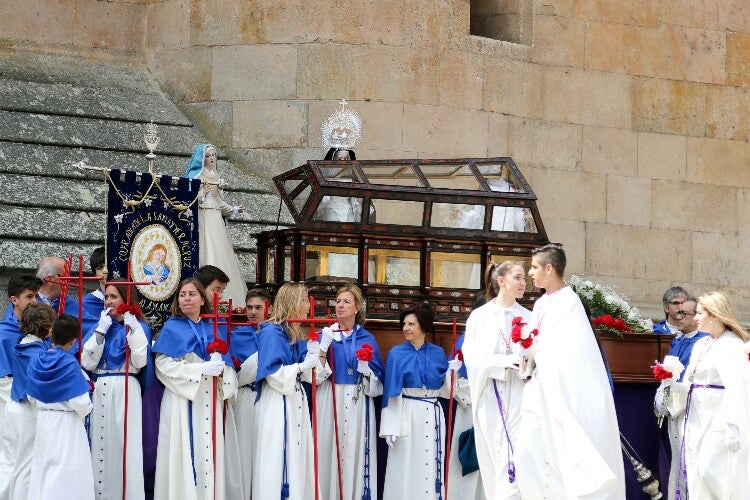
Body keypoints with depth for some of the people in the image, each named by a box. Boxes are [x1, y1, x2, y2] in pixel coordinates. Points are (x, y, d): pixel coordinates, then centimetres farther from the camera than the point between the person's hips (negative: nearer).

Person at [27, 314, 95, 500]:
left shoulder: (36, 362, -1)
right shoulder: (70, 364, -17)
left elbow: (32, 397, 6)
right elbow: (80, 403, -18)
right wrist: (84, 410, 3)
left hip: (43, 420, 6)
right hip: (66, 423, -6)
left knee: (42, 469, 13)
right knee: (65, 474, 0)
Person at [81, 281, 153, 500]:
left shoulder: (139, 328, 4)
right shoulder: (99, 327, 15)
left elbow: (140, 361, -10)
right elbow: (87, 363, 4)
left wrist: (132, 328, -13)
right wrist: (100, 331, -3)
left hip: (125, 391, -4)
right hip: (100, 392, 4)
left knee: (124, 445, -8)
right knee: (101, 445, 1)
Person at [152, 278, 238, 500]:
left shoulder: (214, 329, 14)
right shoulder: (172, 328, 2)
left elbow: (225, 362, 13)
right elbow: (164, 364, -9)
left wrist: (220, 367, -11)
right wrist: (201, 369, -17)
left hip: (209, 400, 3)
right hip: (182, 399, -3)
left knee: (208, 453, 0)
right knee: (184, 452, -6)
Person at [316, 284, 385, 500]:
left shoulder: (367, 339, 8)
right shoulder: (327, 334, 7)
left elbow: (378, 381, 9)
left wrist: (366, 371, -12)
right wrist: (324, 347, -15)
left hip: (358, 405, 0)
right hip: (330, 402, 0)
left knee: (355, 453, -3)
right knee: (329, 450, -5)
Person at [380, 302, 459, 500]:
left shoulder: (437, 353, 7)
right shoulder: (396, 354, 0)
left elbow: (444, 390, 11)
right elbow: (391, 392, -4)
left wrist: (452, 372, -9)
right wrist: (390, 428, -9)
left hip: (432, 417, 2)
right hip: (406, 416, -2)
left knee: (430, 466, 6)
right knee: (406, 468, 0)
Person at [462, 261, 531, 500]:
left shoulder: (528, 318, 9)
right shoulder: (480, 316, 5)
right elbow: (472, 357, -3)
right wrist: (504, 361, -16)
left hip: (520, 395, 0)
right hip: (491, 397, 0)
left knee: (516, 458, -11)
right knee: (495, 459, 2)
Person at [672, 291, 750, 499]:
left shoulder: (731, 346, -11)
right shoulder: (700, 345, 15)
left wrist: (733, 429, -26)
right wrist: (673, 386, -3)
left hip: (719, 420, -8)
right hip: (698, 420, 8)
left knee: (710, 473, -15)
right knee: (696, 475, 4)